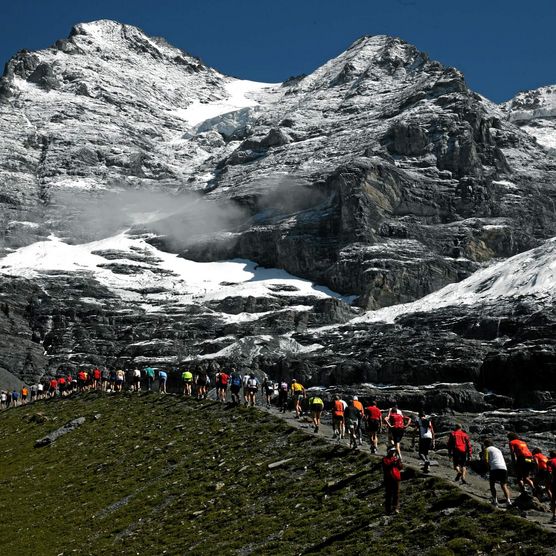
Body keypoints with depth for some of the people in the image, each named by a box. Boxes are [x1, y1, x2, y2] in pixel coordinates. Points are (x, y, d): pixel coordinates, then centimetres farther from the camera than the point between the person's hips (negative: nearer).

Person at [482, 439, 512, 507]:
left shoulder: (487, 449, 12)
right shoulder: (498, 449, 31)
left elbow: (486, 460, 0)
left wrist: (489, 468, 10)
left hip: (495, 468, -5)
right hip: (504, 468, 5)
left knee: (492, 484, 11)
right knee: (504, 485, 11)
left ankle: (495, 500, 0)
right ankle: (508, 500, -8)